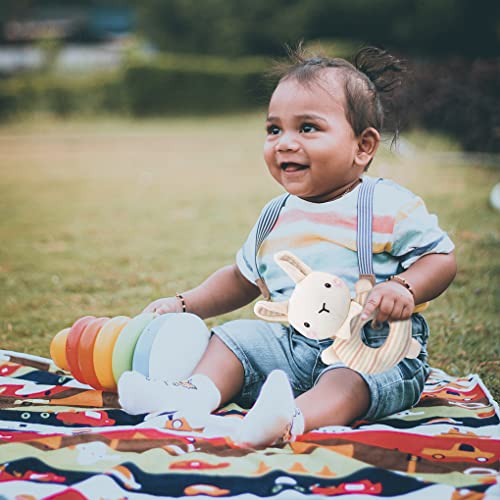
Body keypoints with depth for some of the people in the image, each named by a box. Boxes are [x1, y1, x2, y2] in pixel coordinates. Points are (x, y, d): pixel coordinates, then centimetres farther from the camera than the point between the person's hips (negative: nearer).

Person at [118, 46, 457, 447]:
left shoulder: (391, 207, -5)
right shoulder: (277, 219, 13)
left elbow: (442, 258, -4)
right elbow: (241, 279, 24)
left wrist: (404, 288, -24)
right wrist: (184, 304, 13)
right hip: (290, 342, 6)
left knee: (347, 381, -35)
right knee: (234, 336, -8)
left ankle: (294, 418, -60)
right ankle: (198, 391, -32)